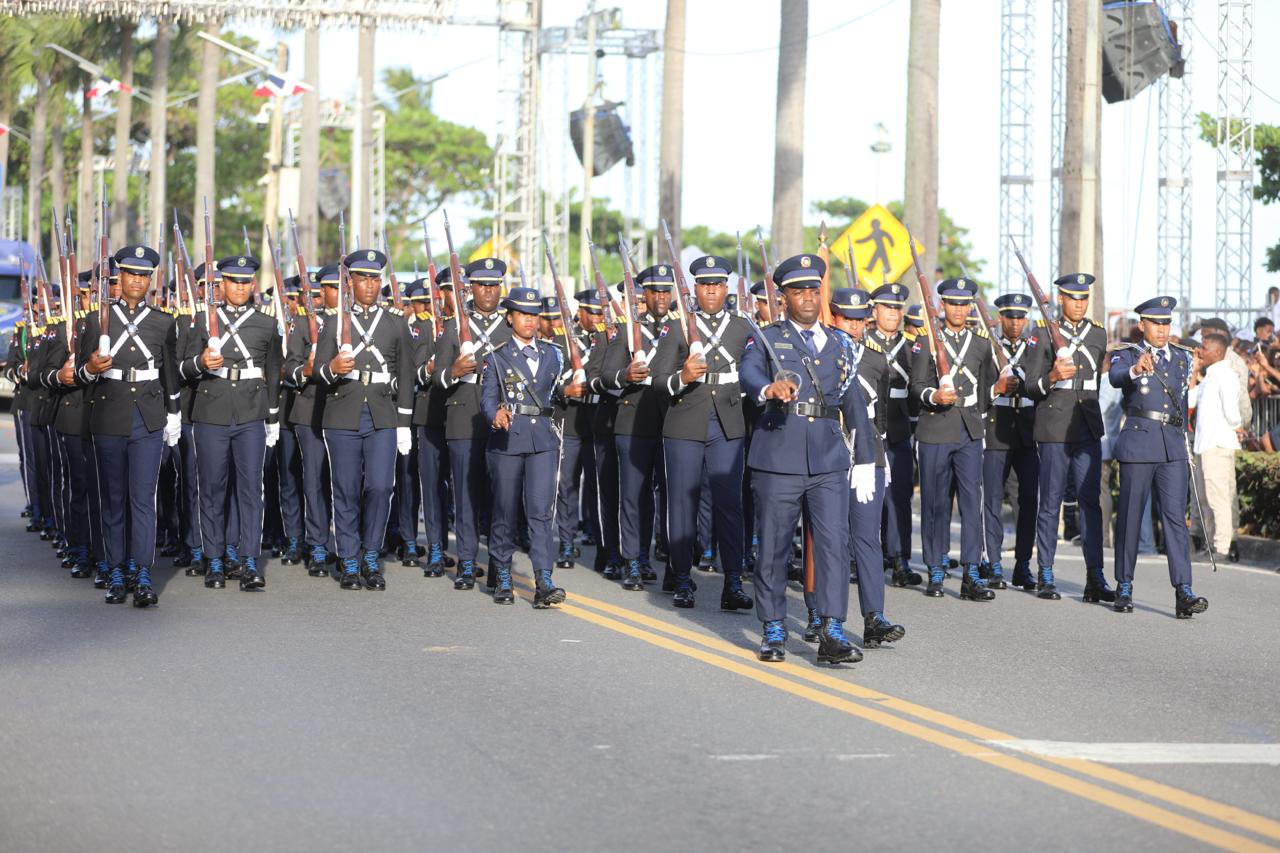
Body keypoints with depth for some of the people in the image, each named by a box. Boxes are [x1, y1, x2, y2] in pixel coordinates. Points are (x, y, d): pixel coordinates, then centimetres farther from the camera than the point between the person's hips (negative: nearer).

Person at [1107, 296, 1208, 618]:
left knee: (1176, 516, -6)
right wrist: (1136, 369, -45)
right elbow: (1115, 377, -24)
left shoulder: (1183, 358, 15)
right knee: (1129, 516, 4)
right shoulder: (1127, 356, 0)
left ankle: (1183, 593, -14)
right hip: (1137, 445, -3)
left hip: (1173, 447, 3)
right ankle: (1124, 588, 17)